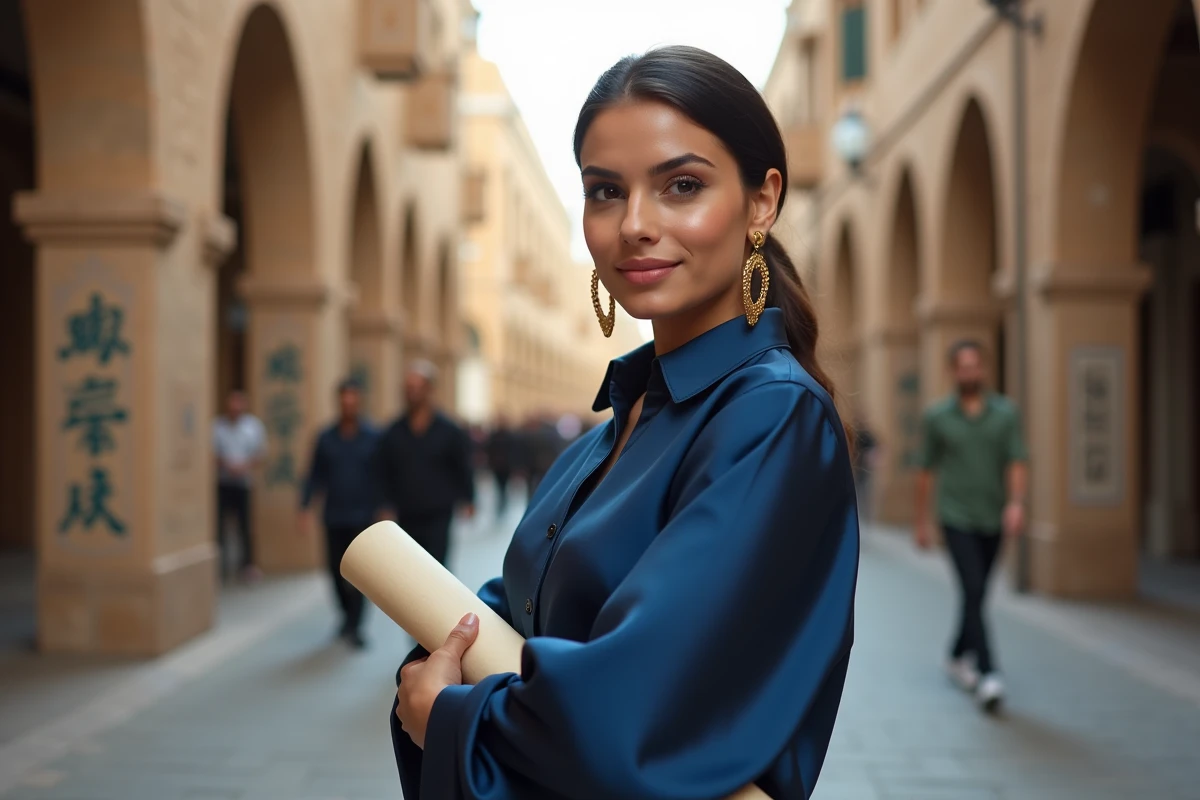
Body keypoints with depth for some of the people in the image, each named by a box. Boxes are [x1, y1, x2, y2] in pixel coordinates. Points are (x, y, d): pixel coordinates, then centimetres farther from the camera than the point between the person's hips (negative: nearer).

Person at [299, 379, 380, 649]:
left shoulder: (373, 437, -4)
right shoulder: (326, 438, 3)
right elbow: (316, 476, 5)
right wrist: (306, 507, -4)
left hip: (362, 517, -3)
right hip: (334, 517, 3)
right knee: (337, 570, 9)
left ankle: (354, 627, 1)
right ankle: (348, 615, 31)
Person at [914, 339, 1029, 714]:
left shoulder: (1006, 413, 1)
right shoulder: (936, 416, -1)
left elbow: (1016, 463, -5)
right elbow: (925, 470, 5)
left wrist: (1016, 503, -22)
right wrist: (922, 521, 6)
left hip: (993, 520, 3)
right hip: (956, 519, -3)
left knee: (977, 595, 14)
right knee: (973, 592, -16)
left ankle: (959, 658, 35)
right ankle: (988, 675, -20)